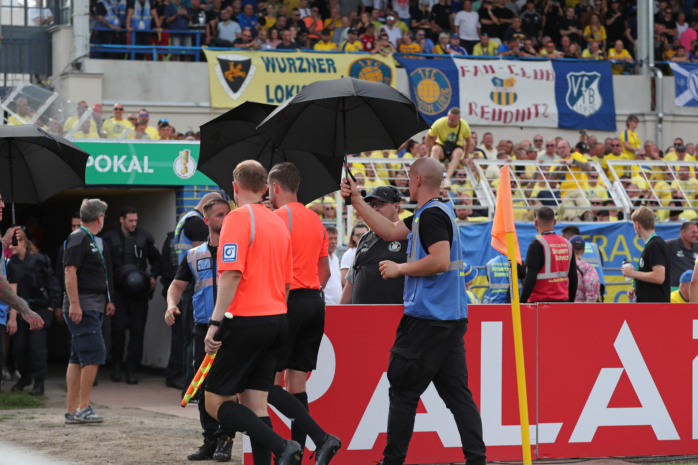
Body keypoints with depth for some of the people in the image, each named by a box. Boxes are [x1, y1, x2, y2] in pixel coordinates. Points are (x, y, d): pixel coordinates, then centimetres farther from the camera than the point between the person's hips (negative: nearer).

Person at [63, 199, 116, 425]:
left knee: (78, 359, 8)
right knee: (94, 353, -14)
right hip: (82, 308, -10)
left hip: (93, 308, 10)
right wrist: (74, 304, -24)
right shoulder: (78, 238, -11)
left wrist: (107, 301, 24)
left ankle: (72, 410, 10)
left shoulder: (92, 240, 19)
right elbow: (70, 271, -18)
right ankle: (83, 408, -13)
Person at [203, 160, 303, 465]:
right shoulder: (279, 223, 15)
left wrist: (216, 322, -18)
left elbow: (231, 274, -19)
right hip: (276, 320, 8)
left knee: (216, 402, -3)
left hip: (247, 322, -8)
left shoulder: (238, 218, -9)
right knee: (255, 405, 8)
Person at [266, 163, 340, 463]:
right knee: (296, 382, 10)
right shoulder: (316, 221, 15)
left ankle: (322, 438, -20)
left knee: (270, 384, -5)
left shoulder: (277, 217, -10)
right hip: (314, 302, 8)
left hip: (288, 302, -8)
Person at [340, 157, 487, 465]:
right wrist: (357, 201, 23)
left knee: (403, 393, -1)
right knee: (457, 393, 6)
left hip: (426, 321, -9)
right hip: (452, 319, 9)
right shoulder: (437, 212, 18)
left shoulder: (432, 215, -13)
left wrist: (400, 268, -11)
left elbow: (440, 261, -24)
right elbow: (390, 231, 23)